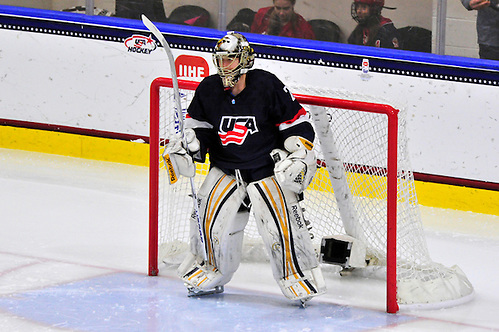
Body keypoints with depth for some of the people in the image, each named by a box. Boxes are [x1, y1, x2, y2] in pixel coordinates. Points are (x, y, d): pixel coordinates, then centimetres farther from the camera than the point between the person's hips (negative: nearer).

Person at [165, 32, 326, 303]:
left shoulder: (267, 86, -14)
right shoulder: (208, 90, -1)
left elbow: (297, 123, -7)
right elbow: (198, 125, 13)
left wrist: (299, 155, -14)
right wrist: (187, 146, -5)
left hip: (269, 168, -4)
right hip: (226, 169, 4)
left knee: (281, 224, -16)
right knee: (209, 217, -9)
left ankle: (300, 277, 0)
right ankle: (208, 272, 13)